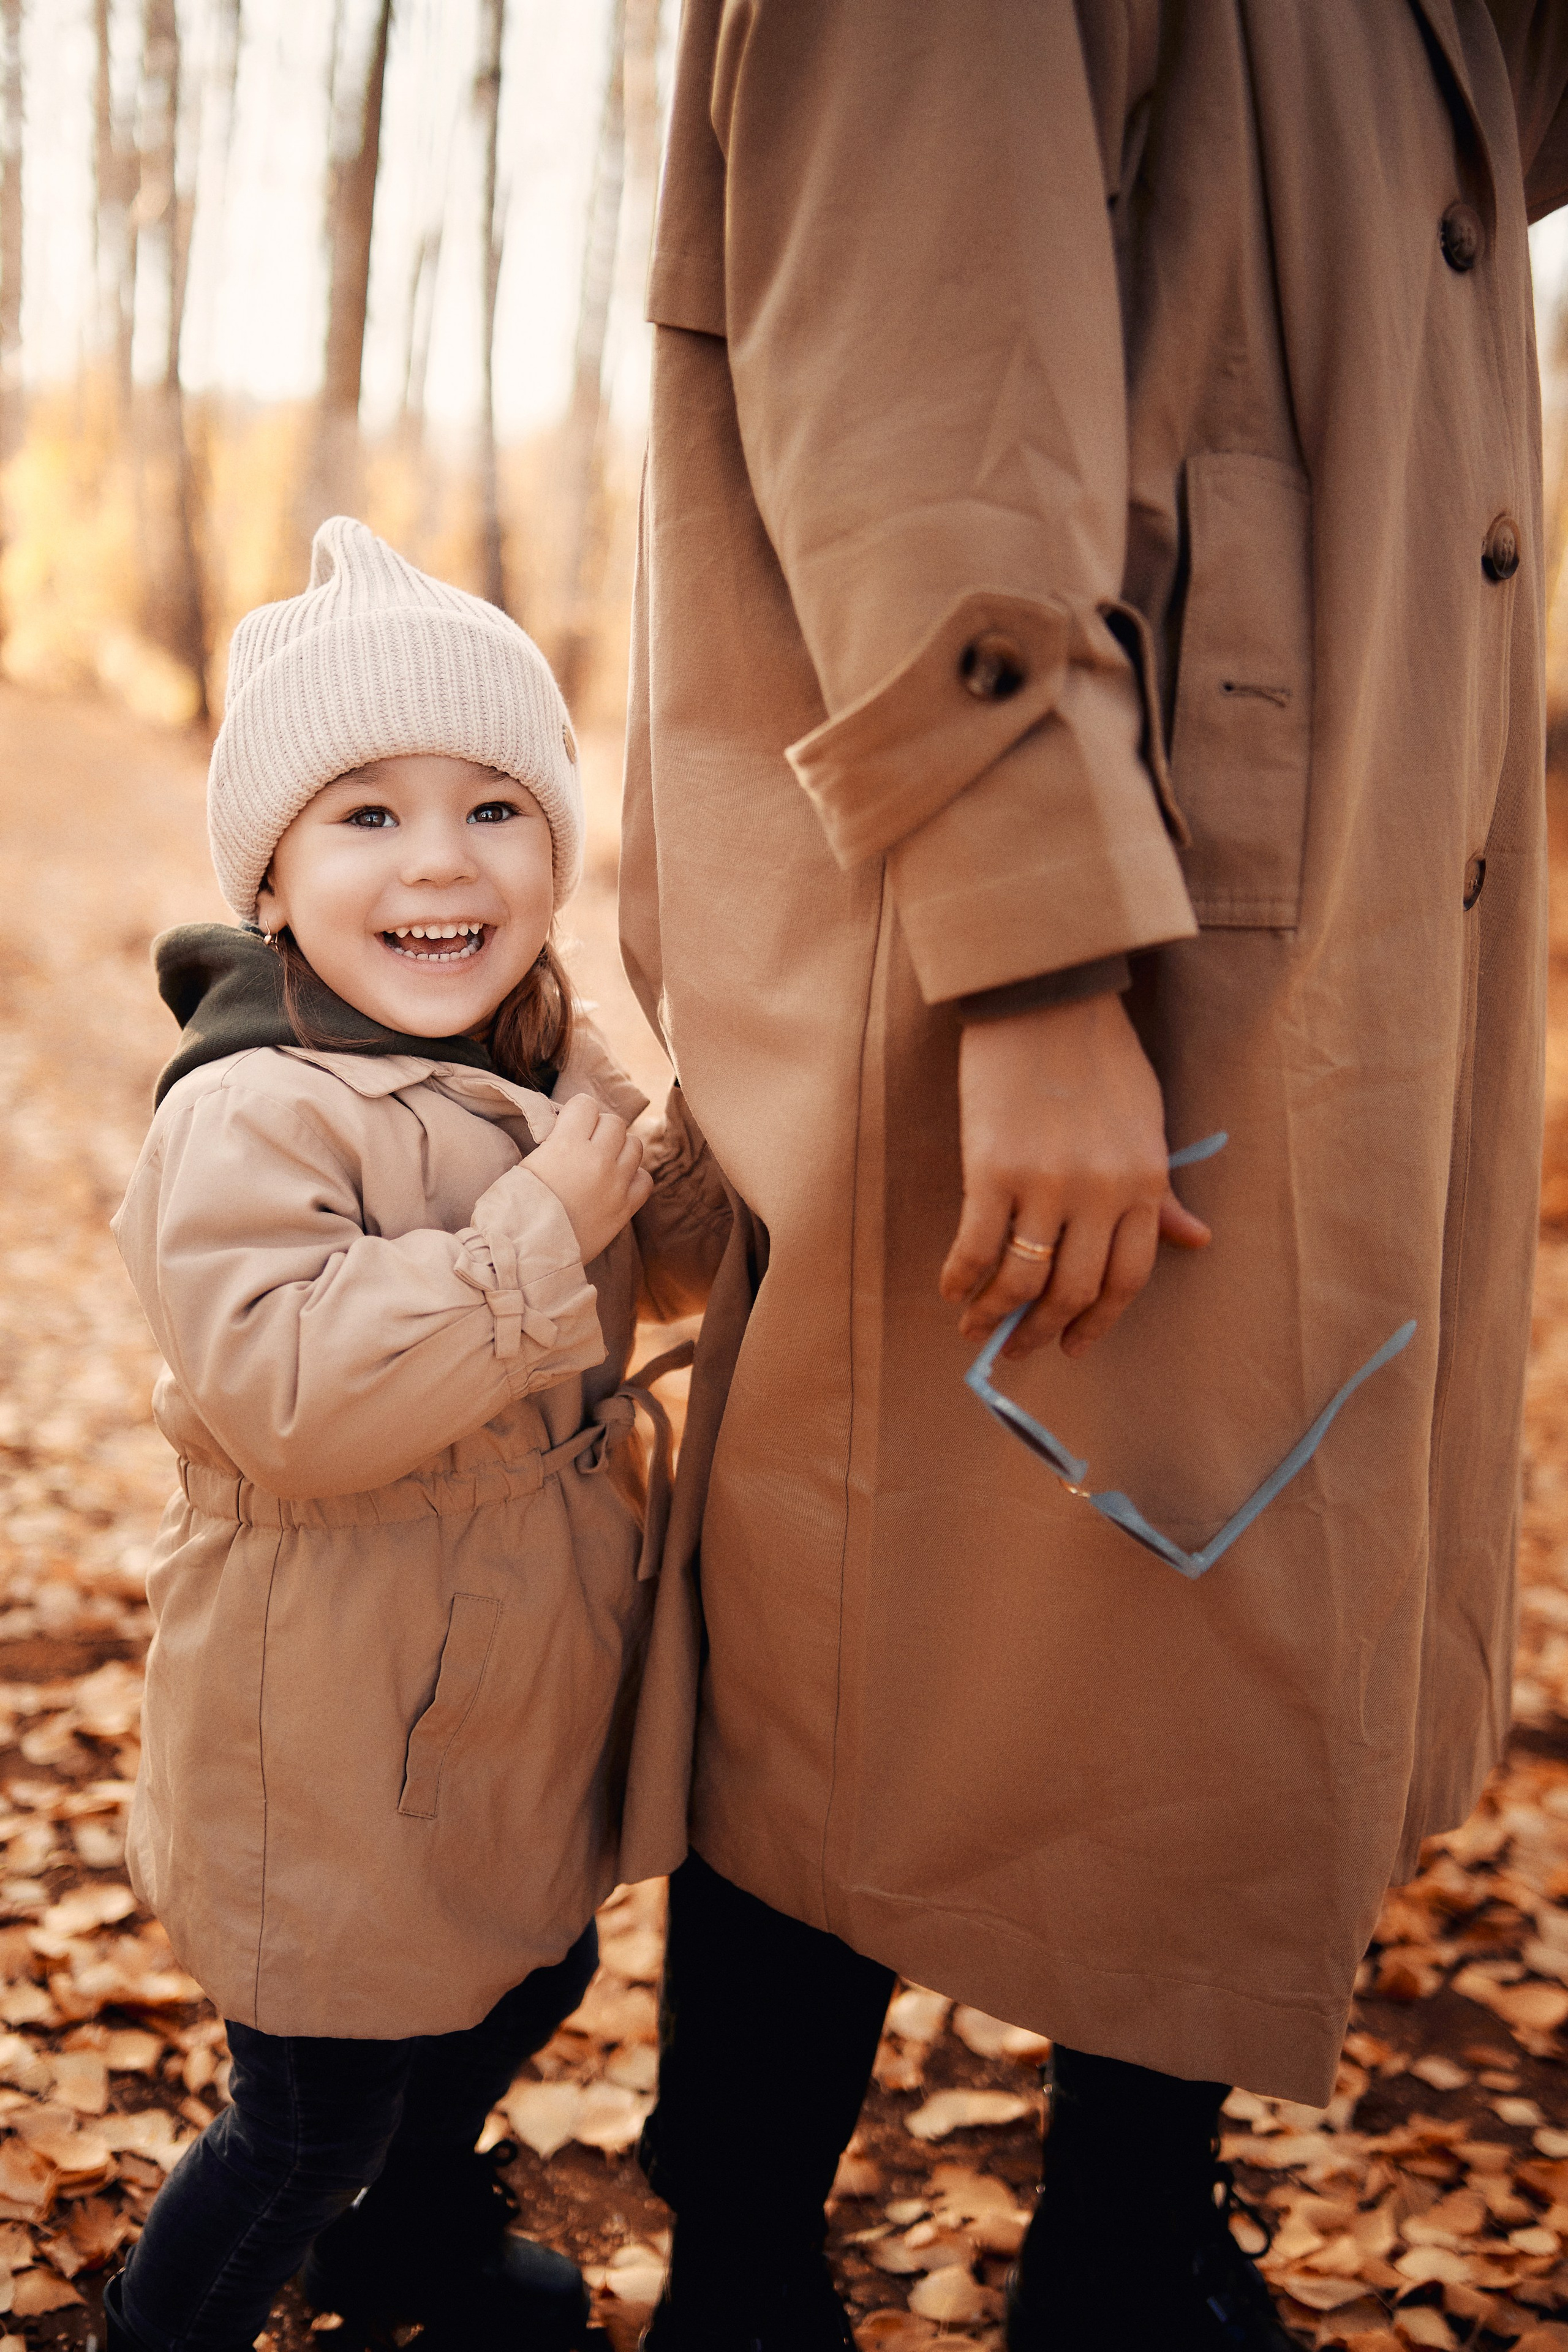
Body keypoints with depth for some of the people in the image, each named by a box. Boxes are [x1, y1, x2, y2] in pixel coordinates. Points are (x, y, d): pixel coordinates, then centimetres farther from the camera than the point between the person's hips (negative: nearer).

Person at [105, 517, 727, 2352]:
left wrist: (730, 1154, -2)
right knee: (309, 2117, 7)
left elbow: (668, 1256, 20)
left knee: (527, 1985, 28)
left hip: (524, 1704, 9)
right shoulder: (245, 1120, -25)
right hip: (335, 1750, -8)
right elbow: (288, 1396, -36)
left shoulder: (564, 1076, 3)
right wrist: (538, 1230, -33)